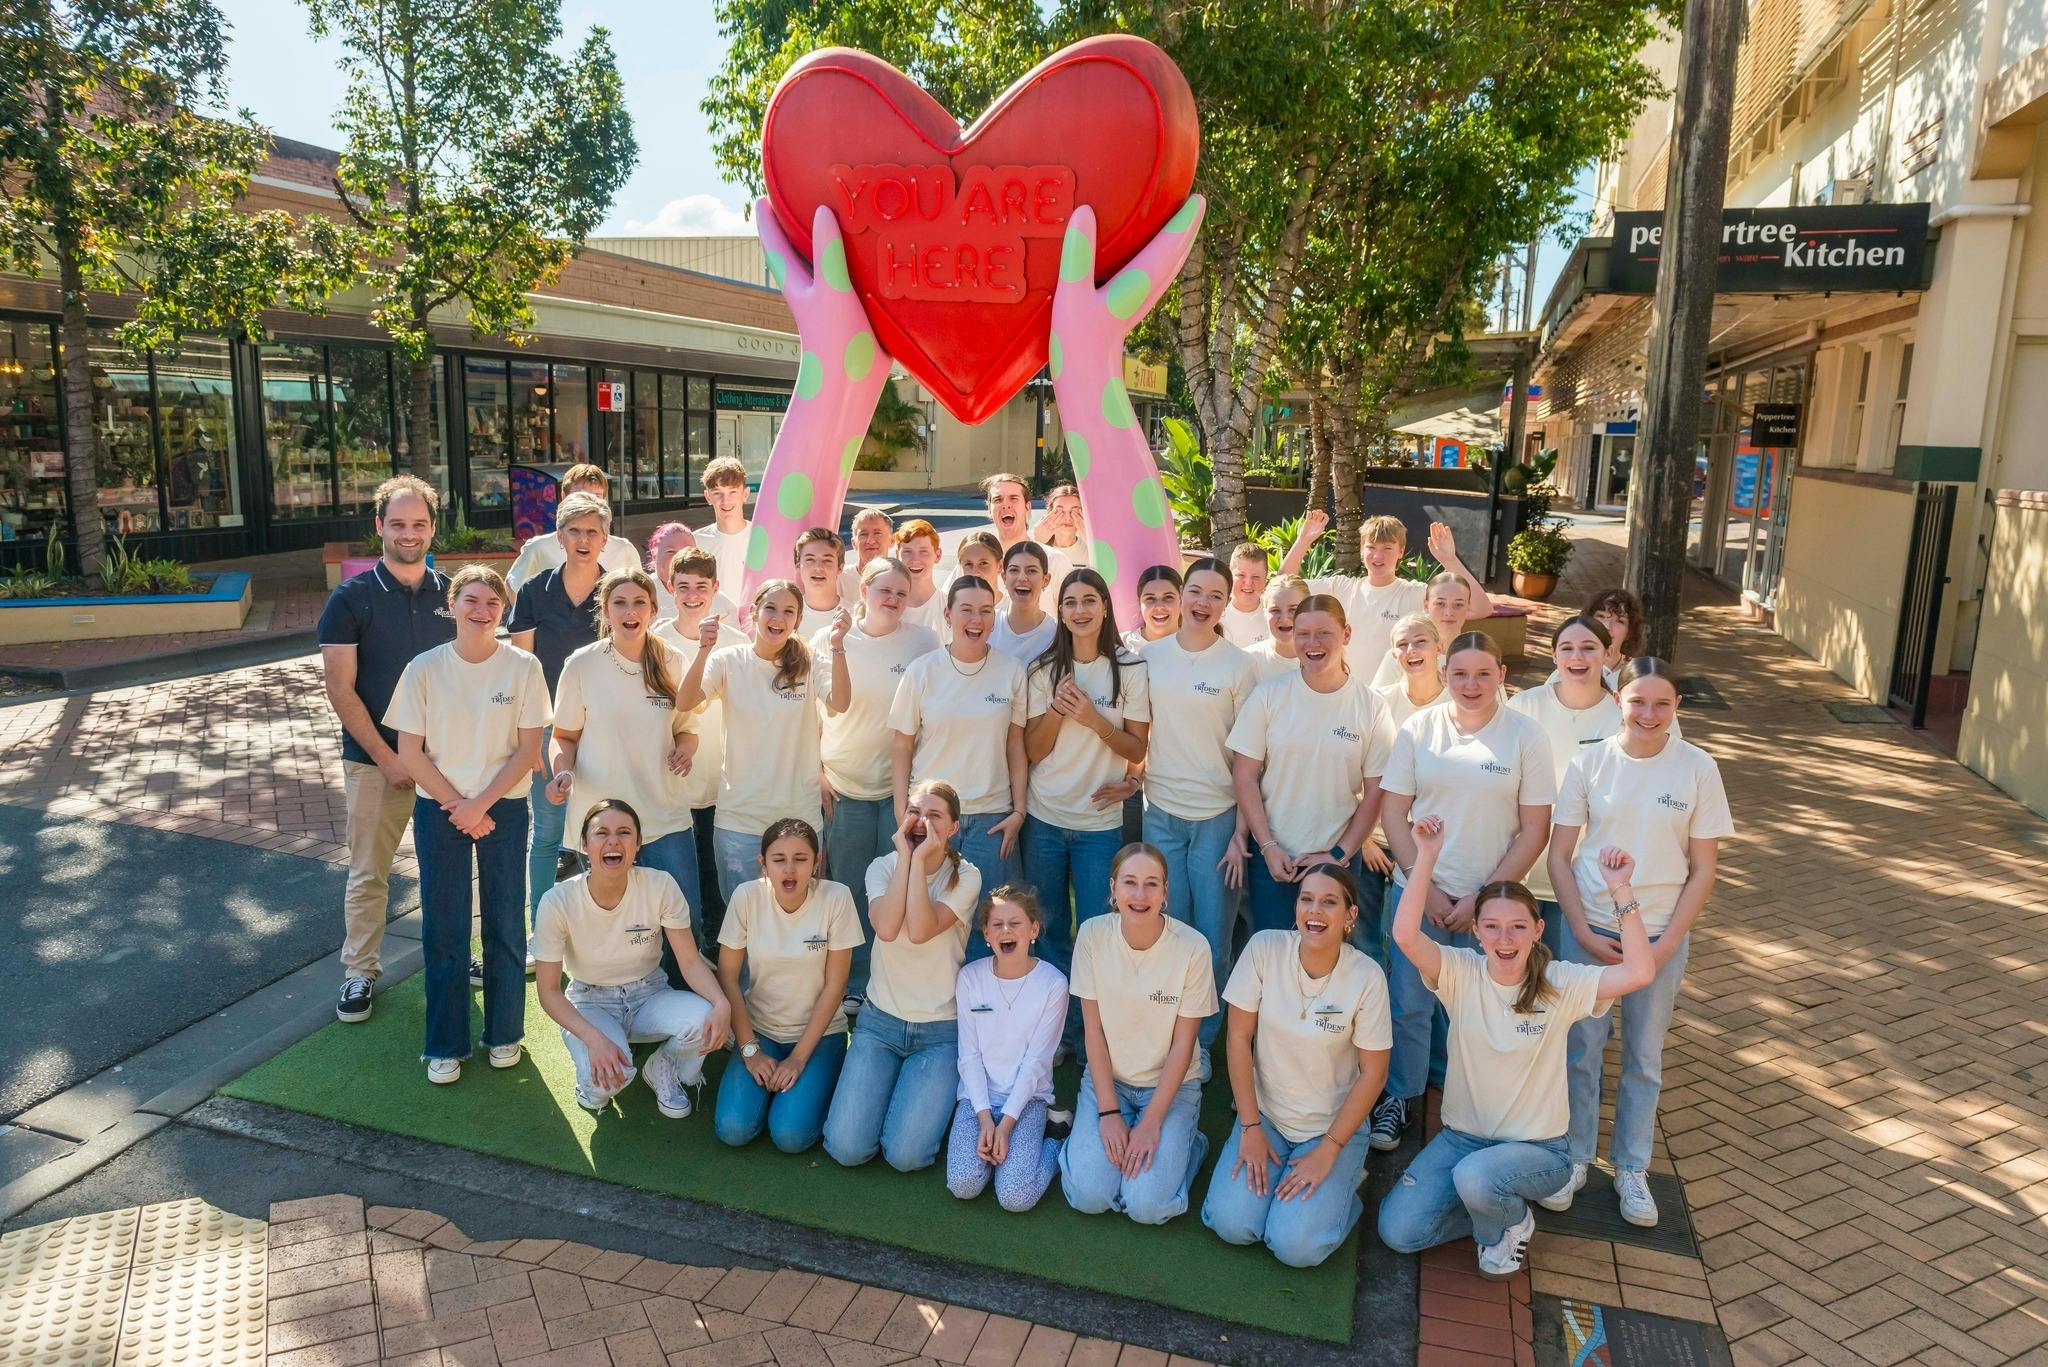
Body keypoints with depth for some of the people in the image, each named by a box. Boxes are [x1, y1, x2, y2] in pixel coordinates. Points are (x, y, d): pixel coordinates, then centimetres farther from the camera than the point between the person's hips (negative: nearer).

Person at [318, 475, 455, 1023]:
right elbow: (340, 689, -8)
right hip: (374, 760, -3)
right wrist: (387, 758, -12)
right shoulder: (351, 598, -5)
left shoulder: (451, 593, 3)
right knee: (368, 874, 5)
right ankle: (360, 972, 20)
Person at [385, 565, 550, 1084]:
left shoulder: (523, 668, -5)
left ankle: (505, 1033, 23)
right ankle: (445, 1044, 18)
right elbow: (410, 751, -3)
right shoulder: (425, 668, -4)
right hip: (438, 810, 0)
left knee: (505, 925, 6)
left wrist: (480, 804, -12)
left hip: (504, 809, 0)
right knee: (443, 929, 5)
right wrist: (456, 806, -9)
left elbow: (528, 750, -5)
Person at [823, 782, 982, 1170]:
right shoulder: (883, 868, -2)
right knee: (846, 1149, -9)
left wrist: (920, 859, -22)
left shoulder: (965, 877, -7)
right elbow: (887, 927, -23)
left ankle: (927, 1098, 16)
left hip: (941, 1030, -2)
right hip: (880, 1020, 2)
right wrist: (904, 855, -19)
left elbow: (920, 931, -25)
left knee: (905, 1155, -15)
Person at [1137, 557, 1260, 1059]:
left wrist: (1240, 831, -7)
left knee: (1213, 943, 4)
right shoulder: (1149, 655, 4)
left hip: (1218, 816, -2)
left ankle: (1203, 1042, 23)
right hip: (1161, 813, 2)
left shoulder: (1239, 666, -3)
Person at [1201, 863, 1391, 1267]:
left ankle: (1339, 1180, 12)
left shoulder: (1366, 977, -17)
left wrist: (1328, 1151, -11)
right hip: (1265, 1114, 2)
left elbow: (1373, 1072, -9)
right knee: (1232, 1225, -15)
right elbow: (1239, 1037, -8)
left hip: (1334, 1125, -2)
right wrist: (1250, 1128, -8)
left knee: (1295, 1246, -16)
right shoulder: (1264, 949, -14)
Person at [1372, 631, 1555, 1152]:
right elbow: (1394, 811, 1)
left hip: (1492, 899, -1)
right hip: (1419, 892, 1)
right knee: (1409, 1003, 7)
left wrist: (1483, 897, -10)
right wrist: (1424, 886, -7)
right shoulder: (1418, 729, 0)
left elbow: (1535, 829, -4)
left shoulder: (1526, 736, -4)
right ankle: (1402, 1097, 27)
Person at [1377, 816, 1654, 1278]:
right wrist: (1426, 856, -34)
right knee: (1398, 1231, -12)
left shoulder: (1560, 984, -11)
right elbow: (1405, 935, -28)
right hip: (1461, 1135, 2)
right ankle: (1490, 1206, 16)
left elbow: (1639, 972, -25)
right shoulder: (1461, 974, -10)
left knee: (1475, 1176, -35)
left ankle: (1512, 1222, 3)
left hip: (1538, 1149, -2)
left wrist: (1620, 890, -28)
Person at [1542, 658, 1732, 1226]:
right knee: (1580, 1051, 9)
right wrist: (1584, 932, -10)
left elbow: (1703, 869, -3)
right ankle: (1574, 1156, 29)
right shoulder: (1589, 762, -6)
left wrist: (1665, 945, -9)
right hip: (1590, 930, 0)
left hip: (1661, 936, 0)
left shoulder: (1698, 768, -7)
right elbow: (1559, 856, -2)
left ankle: (1631, 1168, 31)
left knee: (1644, 1059, 13)